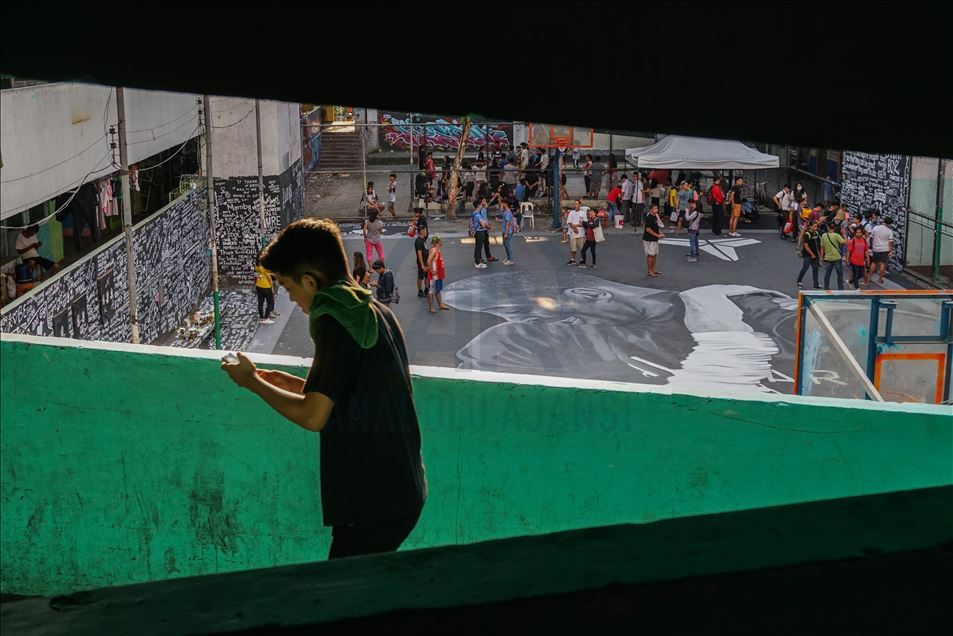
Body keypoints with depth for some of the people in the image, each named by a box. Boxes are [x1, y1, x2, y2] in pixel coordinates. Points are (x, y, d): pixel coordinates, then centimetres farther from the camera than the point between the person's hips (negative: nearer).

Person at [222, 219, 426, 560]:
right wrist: (295, 384, 20)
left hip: (373, 503, -9)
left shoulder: (334, 320, -15)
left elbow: (313, 416, -19)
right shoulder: (378, 313, 12)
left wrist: (253, 382, -5)